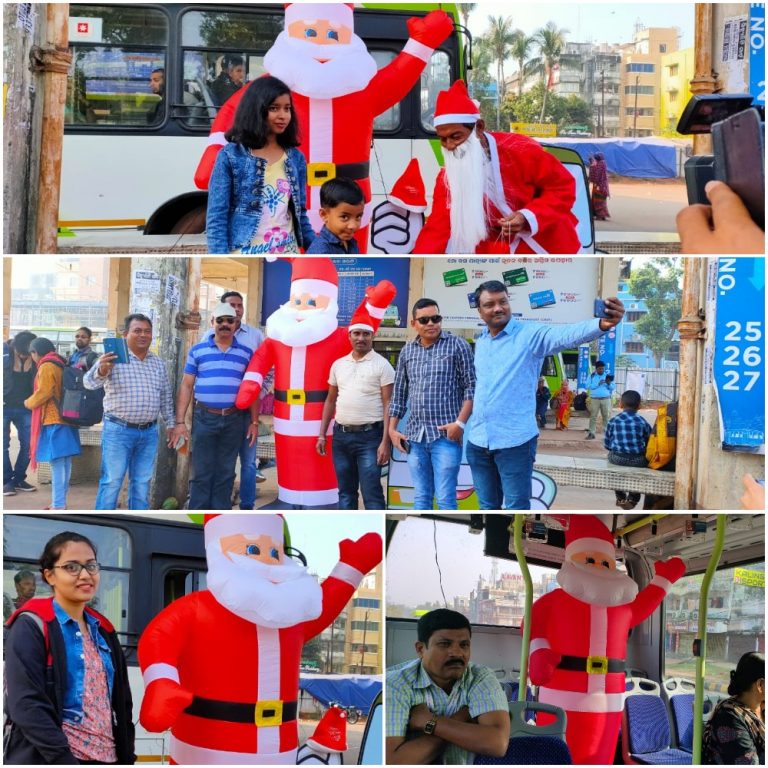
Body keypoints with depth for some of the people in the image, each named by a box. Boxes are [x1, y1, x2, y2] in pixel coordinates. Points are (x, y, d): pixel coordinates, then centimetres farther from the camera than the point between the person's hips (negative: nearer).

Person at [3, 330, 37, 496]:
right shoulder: (5, 352, -10)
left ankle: (18, 478, 16)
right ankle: (6, 480, 6)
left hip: (26, 407, 2)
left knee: (28, 444, 2)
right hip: (5, 406, -2)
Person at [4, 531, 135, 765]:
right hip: (48, 759, -6)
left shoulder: (103, 630, 16)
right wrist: (64, 759, -20)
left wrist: (126, 756, 8)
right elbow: (26, 704, -14)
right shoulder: (32, 626, -4)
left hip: (106, 758, 6)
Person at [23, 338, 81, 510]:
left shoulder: (46, 367, -9)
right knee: (64, 462, 10)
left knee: (57, 462, -12)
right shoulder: (60, 365, 17)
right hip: (65, 418, 9)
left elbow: (43, 393, -15)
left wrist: (29, 403, 1)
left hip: (54, 420, -9)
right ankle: (61, 503, 15)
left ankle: (58, 506, -15)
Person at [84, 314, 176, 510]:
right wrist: (101, 371, -43)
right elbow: (90, 383, -22)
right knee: (112, 482, -3)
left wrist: (170, 424, 14)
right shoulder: (114, 358, -8)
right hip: (118, 430, -5)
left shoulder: (158, 364, 10)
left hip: (149, 432, 5)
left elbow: (166, 397, 18)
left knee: (142, 483, 12)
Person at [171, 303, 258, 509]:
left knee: (225, 474, 8)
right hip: (204, 418, -1)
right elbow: (186, 386, 5)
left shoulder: (246, 353, 8)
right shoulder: (197, 351, 5)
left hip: (234, 420, 1)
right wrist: (180, 422, -1)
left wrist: (254, 422, 5)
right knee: (201, 474, 0)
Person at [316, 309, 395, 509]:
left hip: (369, 436, -5)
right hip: (341, 435, 5)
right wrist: (322, 434, 12)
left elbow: (388, 405, -7)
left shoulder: (382, 365, -4)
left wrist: (385, 441, -14)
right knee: (345, 492, 12)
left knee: (371, 493, -7)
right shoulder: (338, 364, 11)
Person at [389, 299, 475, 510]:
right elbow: (399, 394, 17)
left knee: (445, 499, -6)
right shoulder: (407, 351, 11)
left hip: (446, 435, -5)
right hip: (415, 436, 5)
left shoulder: (457, 346, -2)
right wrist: (392, 429, 11)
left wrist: (460, 422, -13)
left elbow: (471, 387, -4)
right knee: (421, 498, 10)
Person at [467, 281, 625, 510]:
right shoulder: (480, 343, 11)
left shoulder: (531, 334, -10)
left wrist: (601, 324, -50)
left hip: (515, 441, -6)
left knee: (517, 510, 0)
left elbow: (567, 334, -29)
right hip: (478, 440, 6)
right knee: (488, 508, 17)